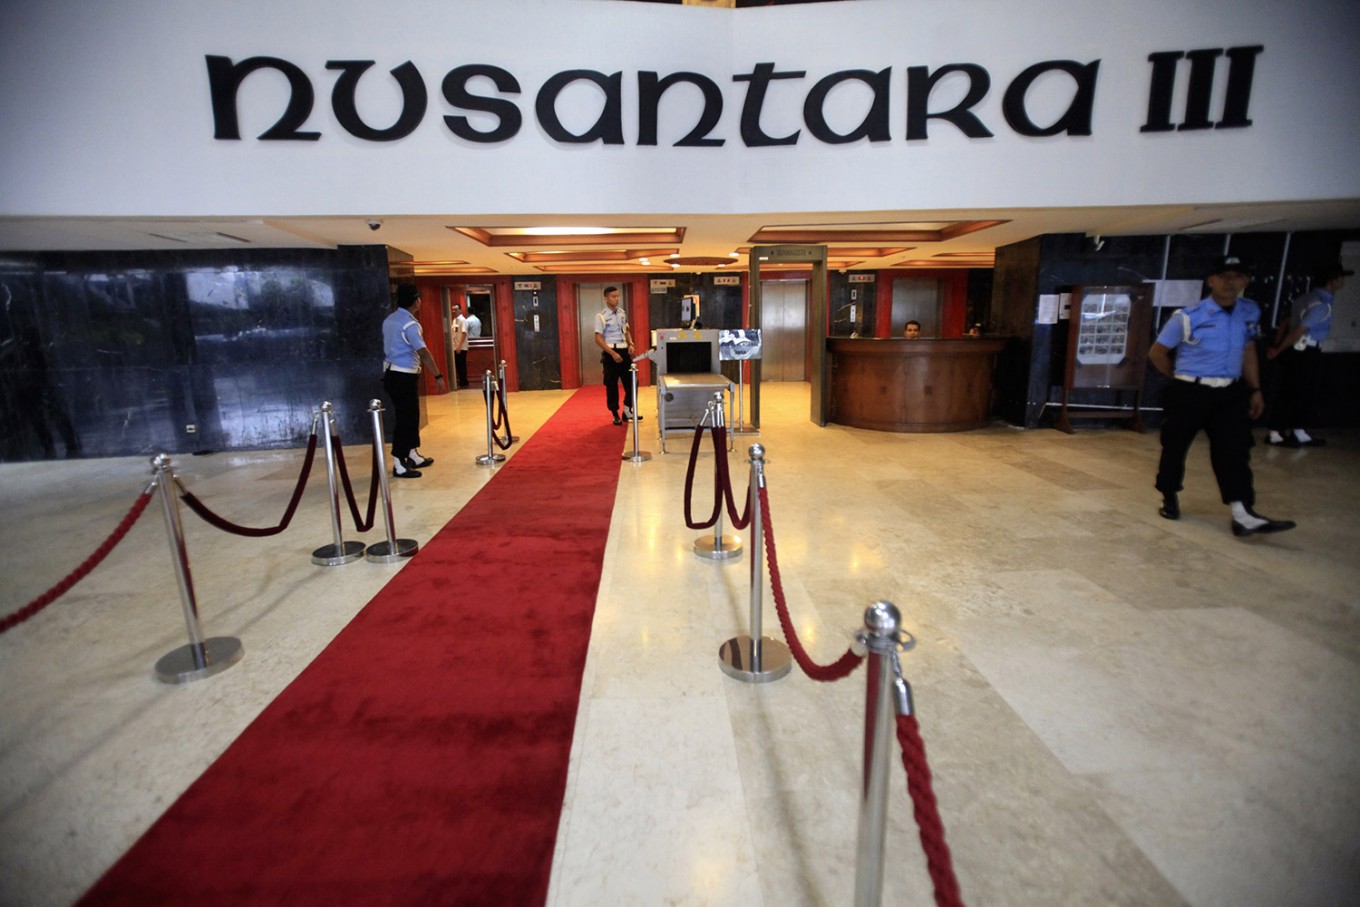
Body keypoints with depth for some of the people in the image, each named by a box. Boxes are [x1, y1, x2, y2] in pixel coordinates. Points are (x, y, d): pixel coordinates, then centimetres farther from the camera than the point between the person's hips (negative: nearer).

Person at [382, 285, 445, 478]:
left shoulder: (390, 319, 12)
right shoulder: (409, 324, -18)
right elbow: (423, 353, -22)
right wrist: (438, 376, -22)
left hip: (394, 374, 10)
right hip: (403, 377, -10)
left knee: (411, 415, 17)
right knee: (404, 418, -6)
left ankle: (412, 455, 27)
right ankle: (399, 465, -2)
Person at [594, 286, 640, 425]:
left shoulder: (622, 313, 9)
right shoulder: (601, 316, -9)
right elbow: (598, 339, -13)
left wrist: (630, 344, 0)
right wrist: (613, 353, -20)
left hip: (624, 351, 6)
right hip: (611, 352, -6)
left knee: (631, 381, 7)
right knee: (611, 384, 2)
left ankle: (627, 411, 21)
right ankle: (615, 414, 14)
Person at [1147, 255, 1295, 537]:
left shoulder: (1250, 312, 6)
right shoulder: (1187, 317, -12)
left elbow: (1248, 351, 17)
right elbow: (1156, 353, -3)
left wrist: (1255, 390, 13)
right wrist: (1182, 379, 4)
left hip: (1230, 394, 4)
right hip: (1189, 394, -4)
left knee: (1234, 452, -4)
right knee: (1175, 447, 6)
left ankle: (1243, 515, -7)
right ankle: (1170, 498, 26)